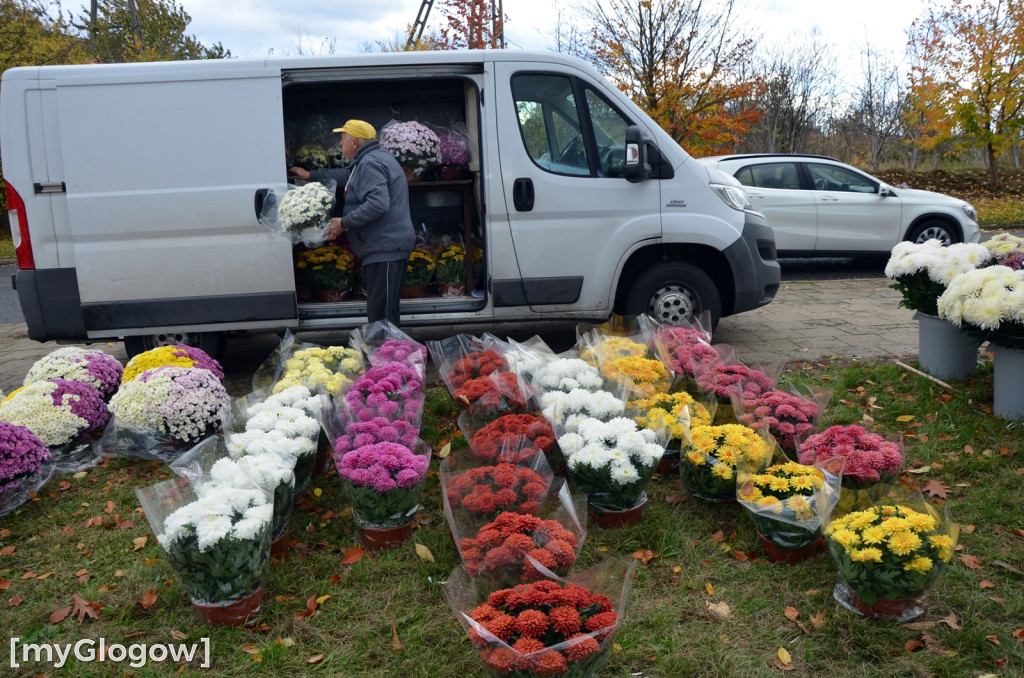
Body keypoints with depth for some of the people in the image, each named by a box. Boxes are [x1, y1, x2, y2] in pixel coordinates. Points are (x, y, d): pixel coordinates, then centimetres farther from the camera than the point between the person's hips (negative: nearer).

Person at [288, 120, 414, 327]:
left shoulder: (370, 163, -13)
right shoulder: (371, 159, 21)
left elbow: (378, 203, -25)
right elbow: (348, 175, 38)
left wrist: (345, 223, -17)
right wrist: (310, 175, 42)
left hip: (386, 248, -11)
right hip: (385, 248, 11)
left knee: (381, 315, -12)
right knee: (386, 312, 14)